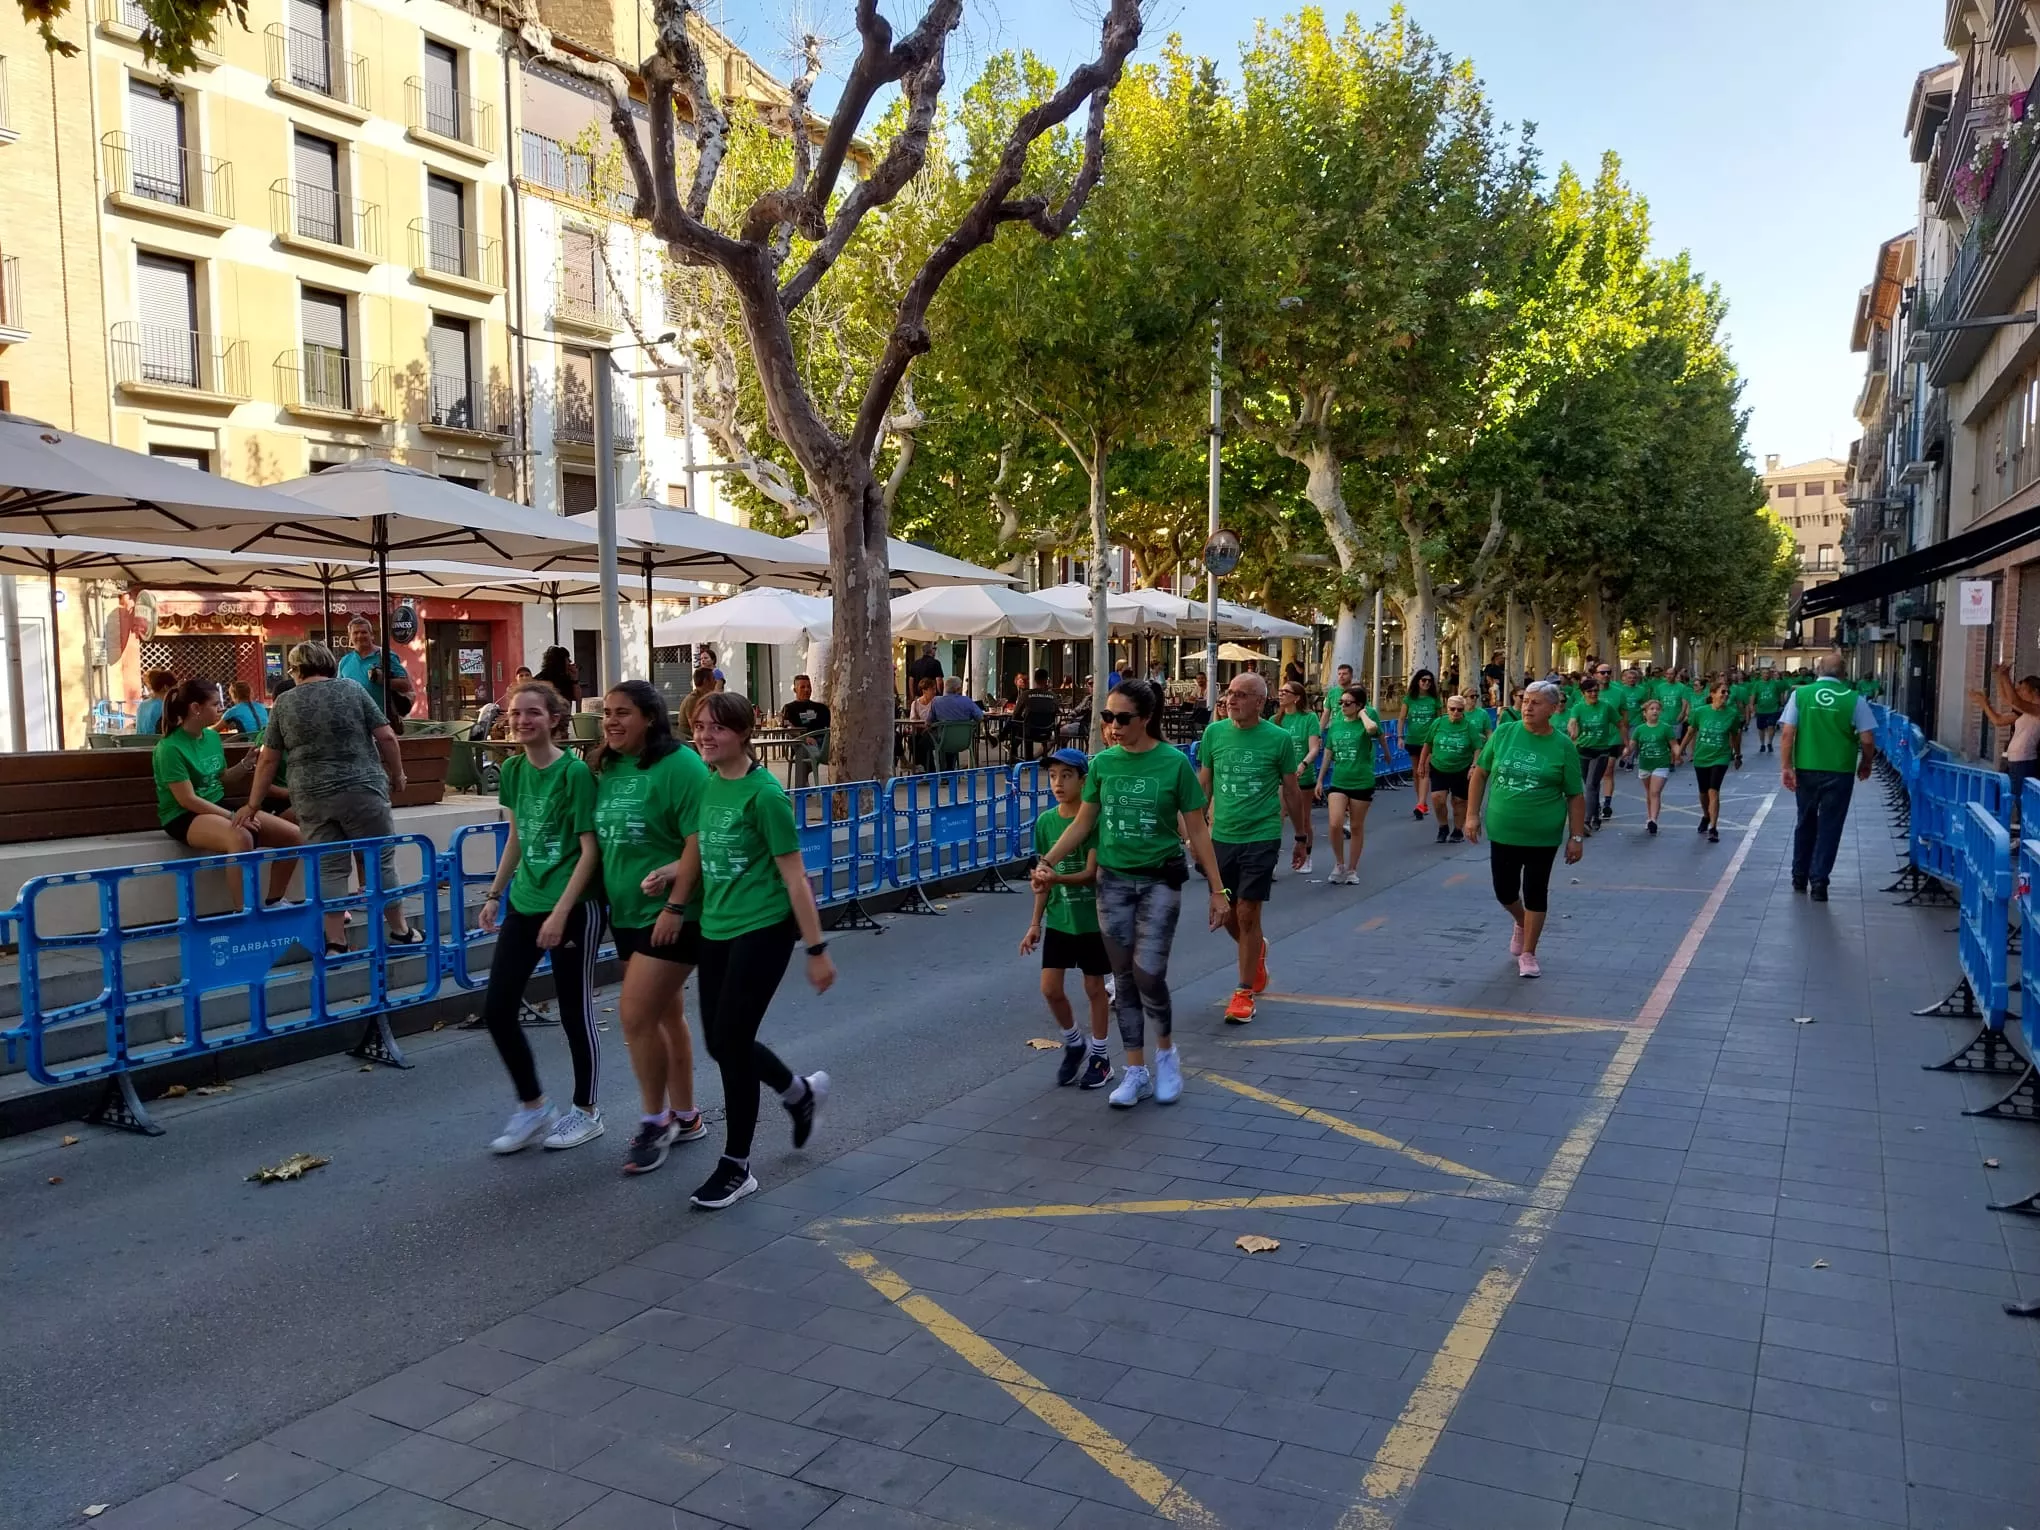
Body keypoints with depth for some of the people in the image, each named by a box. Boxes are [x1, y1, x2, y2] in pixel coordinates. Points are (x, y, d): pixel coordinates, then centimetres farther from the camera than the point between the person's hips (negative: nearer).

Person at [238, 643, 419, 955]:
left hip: (311, 798, 2)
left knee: (328, 870, 6)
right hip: (362, 790, -1)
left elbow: (268, 759, 8)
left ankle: (335, 943, 6)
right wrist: (397, 774, 11)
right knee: (379, 862, 8)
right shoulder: (352, 689, 1)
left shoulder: (284, 703, 6)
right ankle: (400, 931, 15)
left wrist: (253, 804, 15)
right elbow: (386, 736, -3)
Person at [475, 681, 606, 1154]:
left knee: (575, 1011, 5)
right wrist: (494, 893, 14)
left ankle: (586, 1112, 24)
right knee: (497, 1009, 6)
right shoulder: (513, 770, 5)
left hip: (574, 907, -7)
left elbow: (591, 850, -15)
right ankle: (532, 1107, 23)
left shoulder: (575, 772, -15)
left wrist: (560, 913, -19)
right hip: (524, 903, 7)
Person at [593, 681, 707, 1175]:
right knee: (666, 1015, 16)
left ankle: (655, 1120, 10)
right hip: (627, 913, 8)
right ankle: (685, 1118, 28)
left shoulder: (679, 765, -15)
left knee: (636, 1015, -8)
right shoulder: (608, 769, 8)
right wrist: (605, 899, 11)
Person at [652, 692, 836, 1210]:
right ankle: (801, 1093, 40)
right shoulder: (707, 785, 5)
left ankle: (736, 1167, 14)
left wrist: (816, 949, -14)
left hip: (763, 930, -7)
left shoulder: (763, 793, -16)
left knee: (730, 1041, -4)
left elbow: (794, 875, -15)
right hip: (716, 929, 8)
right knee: (720, 1040, 13)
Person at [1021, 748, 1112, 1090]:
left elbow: (1091, 873, -18)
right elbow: (1044, 877, 7)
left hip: (1092, 918, -4)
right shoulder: (1045, 822, 0)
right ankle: (1074, 1043, 25)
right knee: (1050, 988, 1)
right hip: (1058, 920, 4)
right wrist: (1035, 922, 6)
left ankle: (1099, 1055, 25)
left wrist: (1058, 878, -35)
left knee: (1094, 987, 8)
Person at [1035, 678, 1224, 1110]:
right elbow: (1083, 823, 9)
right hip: (1113, 880, 4)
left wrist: (1217, 889, -5)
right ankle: (1136, 1072, 19)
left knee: (1148, 972, -13)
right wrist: (1047, 862, -2)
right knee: (1123, 977, 7)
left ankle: (1166, 1050, 16)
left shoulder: (1174, 763, -9)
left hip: (1159, 880, -4)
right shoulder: (1103, 763, 1)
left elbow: (1197, 831, -5)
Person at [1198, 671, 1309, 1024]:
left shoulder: (1280, 738, -7)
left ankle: (1245, 992, 11)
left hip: (1261, 838, -3)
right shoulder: (1214, 733, 1)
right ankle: (1257, 950, 44)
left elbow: (1291, 791, 3)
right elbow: (1204, 785, 9)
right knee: (1224, 913, 11)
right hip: (1221, 837, 4)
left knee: (1247, 915, -3)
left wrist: (1302, 837, 8)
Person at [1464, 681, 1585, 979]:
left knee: (1535, 893, 6)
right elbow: (1480, 773, 6)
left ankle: (1528, 954, 21)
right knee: (1504, 891, 11)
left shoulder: (1563, 746, -6)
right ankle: (1520, 923, 45)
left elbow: (1575, 796, -2)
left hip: (1542, 836, -2)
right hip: (1502, 831, 2)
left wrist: (1576, 836, -4)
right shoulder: (1504, 734, -1)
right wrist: (1473, 814, 1)